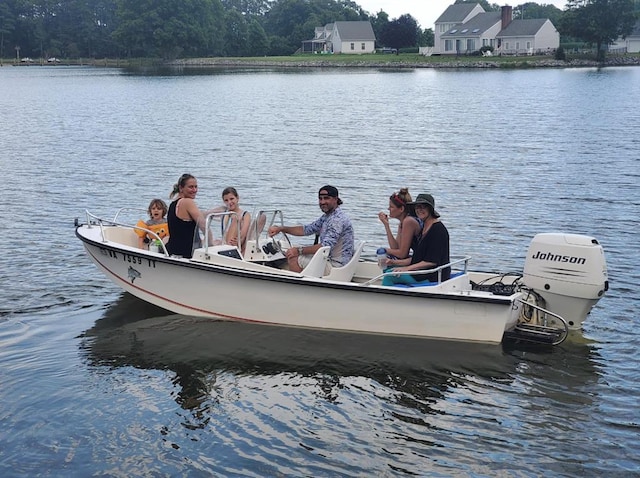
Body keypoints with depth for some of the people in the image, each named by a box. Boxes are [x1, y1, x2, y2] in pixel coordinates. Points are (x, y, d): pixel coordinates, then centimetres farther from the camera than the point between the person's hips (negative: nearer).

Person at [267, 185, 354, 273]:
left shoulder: (338, 219, -20)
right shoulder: (327, 217, 14)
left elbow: (326, 246, -27)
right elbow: (306, 230, 16)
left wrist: (299, 250, -21)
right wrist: (281, 228, 5)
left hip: (336, 265, -10)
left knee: (294, 259, -15)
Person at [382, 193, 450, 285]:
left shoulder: (438, 229, -16)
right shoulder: (424, 228, 14)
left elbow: (432, 261, -21)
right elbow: (418, 258, 16)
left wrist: (407, 268, -20)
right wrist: (395, 262, 6)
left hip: (433, 277, -10)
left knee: (389, 276, -13)